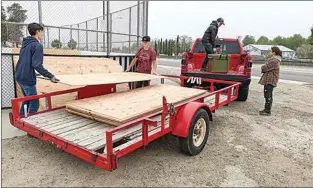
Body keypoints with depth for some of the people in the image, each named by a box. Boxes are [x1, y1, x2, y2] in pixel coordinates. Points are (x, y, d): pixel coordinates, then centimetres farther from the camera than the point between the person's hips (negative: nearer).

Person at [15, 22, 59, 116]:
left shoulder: (25, 43, 14)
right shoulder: (37, 45, -14)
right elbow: (37, 65, -23)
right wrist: (50, 76, -26)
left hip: (19, 76, 10)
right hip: (27, 78, -10)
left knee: (27, 100, 23)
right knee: (34, 103, -2)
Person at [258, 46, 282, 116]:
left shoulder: (273, 60, -19)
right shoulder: (276, 59, 17)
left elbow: (265, 68, -19)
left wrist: (262, 68, 2)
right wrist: (264, 68, 2)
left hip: (269, 80, -11)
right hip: (271, 80, 11)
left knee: (268, 95, -7)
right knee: (269, 95, 17)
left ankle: (267, 111, -2)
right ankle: (267, 109, 27)